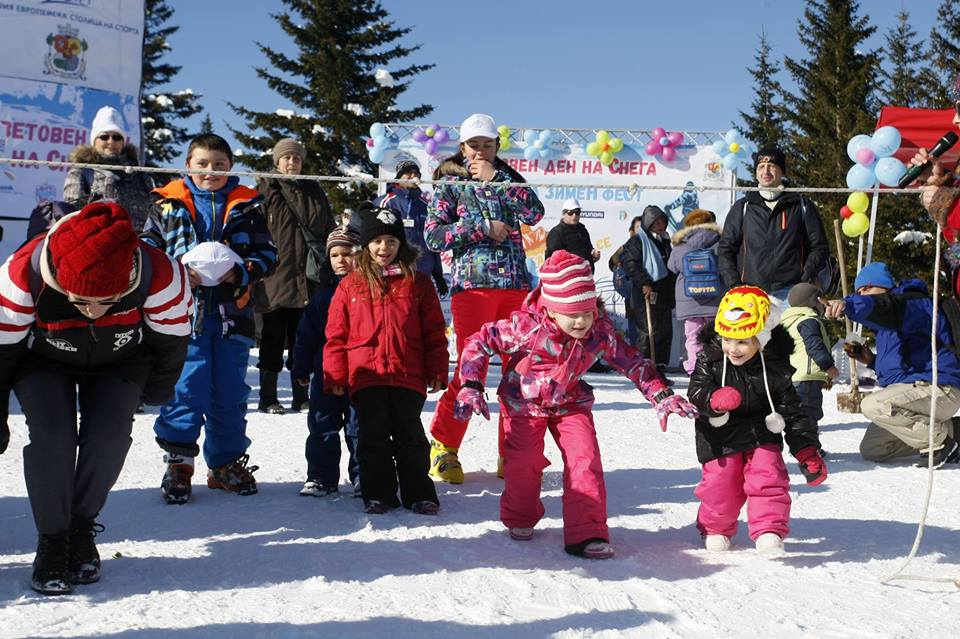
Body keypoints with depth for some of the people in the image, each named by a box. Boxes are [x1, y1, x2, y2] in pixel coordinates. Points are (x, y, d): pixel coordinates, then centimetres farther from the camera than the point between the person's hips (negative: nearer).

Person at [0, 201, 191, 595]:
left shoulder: (159, 276, -36)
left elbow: (172, 338, -13)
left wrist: (157, 389, 4)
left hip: (120, 358, 1)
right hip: (41, 357, -1)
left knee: (109, 435, -18)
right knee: (52, 436, -21)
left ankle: (82, 528, 5)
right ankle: (52, 541, -4)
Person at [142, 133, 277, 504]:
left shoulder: (246, 207, 8)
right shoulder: (168, 206, 6)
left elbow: (267, 253, 6)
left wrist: (241, 272, -13)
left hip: (232, 313, 2)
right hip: (183, 313, -2)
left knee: (230, 392, 9)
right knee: (185, 387, -6)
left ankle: (225, 463, 21)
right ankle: (179, 461, 5)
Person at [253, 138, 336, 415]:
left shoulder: (314, 192, 13)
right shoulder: (265, 191, 0)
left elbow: (329, 232, 17)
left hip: (307, 280, 4)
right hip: (274, 280, -3)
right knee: (273, 341, 3)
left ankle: (301, 397, 17)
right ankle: (268, 398, 10)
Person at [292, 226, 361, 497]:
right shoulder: (323, 293, 8)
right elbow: (306, 333, 11)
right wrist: (301, 367, 7)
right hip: (325, 372, 4)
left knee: (360, 426, 5)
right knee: (322, 425, 7)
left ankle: (362, 477, 15)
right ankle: (321, 477, 16)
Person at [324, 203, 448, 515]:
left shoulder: (418, 283, 6)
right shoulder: (351, 285, 6)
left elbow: (434, 332, 7)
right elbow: (336, 334, 6)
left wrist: (437, 371, 3)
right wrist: (335, 375, 1)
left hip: (409, 378, 0)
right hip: (366, 376, 1)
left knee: (410, 437, 6)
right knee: (373, 438, 6)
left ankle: (419, 494, 15)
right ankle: (378, 494, 16)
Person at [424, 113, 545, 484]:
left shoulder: (508, 178, 16)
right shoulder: (450, 183, 8)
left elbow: (535, 213, -2)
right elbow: (433, 235, -3)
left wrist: (495, 179, -5)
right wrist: (484, 229, -8)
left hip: (516, 286, 3)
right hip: (472, 285, -3)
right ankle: (442, 448, 5)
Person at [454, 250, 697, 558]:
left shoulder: (600, 332, -18)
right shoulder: (526, 327, -28)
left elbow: (633, 363, -4)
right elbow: (479, 342, -18)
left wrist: (662, 396, -10)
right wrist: (471, 386, -24)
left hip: (570, 403, 2)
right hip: (524, 402, -2)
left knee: (586, 459, -14)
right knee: (524, 461, -11)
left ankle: (587, 533, -7)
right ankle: (519, 518, 20)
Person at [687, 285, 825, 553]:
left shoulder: (775, 369, -9)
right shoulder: (709, 361, -9)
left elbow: (792, 412, -3)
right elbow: (696, 394, -15)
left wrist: (808, 451, -8)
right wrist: (715, 399, -39)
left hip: (762, 435, 1)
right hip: (721, 439, 0)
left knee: (769, 478, -16)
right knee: (720, 487, -1)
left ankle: (769, 530, -7)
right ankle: (715, 529, 25)